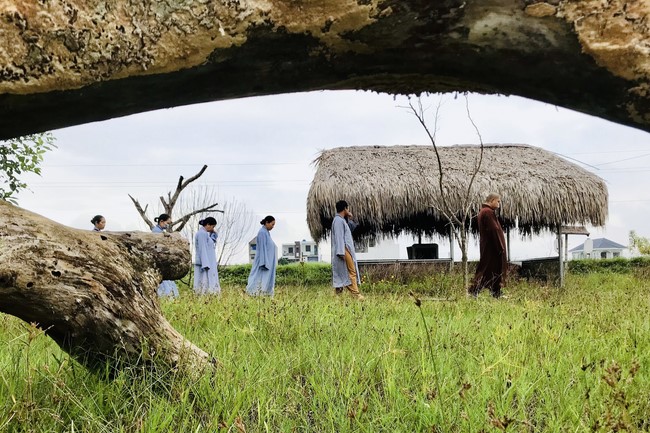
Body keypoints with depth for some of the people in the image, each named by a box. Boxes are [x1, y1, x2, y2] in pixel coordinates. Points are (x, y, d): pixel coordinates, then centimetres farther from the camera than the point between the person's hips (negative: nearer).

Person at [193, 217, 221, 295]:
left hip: (206, 263, 10)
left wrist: (213, 235, 12)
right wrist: (206, 265, -22)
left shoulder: (203, 233, 18)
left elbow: (210, 246, 24)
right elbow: (203, 250, -18)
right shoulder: (202, 233, -12)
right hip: (205, 263, -10)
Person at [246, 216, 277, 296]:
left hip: (268, 261, 10)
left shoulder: (266, 232, 15)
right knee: (263, 280, -11)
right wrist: (264, 263, -22)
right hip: (264, 260, -10)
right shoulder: (262, 232, -14)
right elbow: (262, 248, -19)